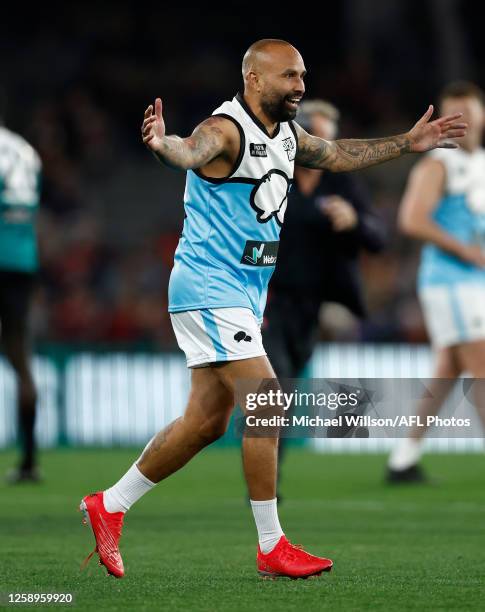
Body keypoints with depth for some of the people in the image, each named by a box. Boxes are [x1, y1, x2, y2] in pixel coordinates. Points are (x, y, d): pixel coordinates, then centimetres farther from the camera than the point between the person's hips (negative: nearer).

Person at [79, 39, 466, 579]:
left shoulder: (287, 136, 10)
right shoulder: (226, 129, -17)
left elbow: (340, 156, 28)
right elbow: (191, 151, -40)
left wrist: (408, 143, 28)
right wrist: (163, 144, -62)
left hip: (245, 292, 9)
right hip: (209, 286, -9)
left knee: (207, 421, 10)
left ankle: (109, 506, 21)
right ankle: (271, 547, -8)